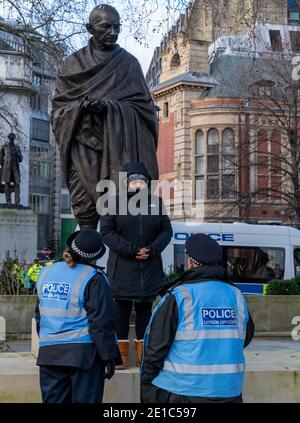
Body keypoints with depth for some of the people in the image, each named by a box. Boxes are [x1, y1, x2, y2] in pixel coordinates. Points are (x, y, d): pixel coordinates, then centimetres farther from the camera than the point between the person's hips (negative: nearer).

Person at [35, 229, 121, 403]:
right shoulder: (93, 279, -11)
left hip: (48, 353, 6)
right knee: (84, 399, 2)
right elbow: (101, 323, -14)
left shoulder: (46, 273, 9)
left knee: (53, 399, 10)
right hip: (84, 353, -5)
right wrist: (109, 357, -8)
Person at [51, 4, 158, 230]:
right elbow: (59, 105, 11)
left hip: (118, 145, -1)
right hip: (84, 144, 1)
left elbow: (143, 104, 5)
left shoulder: (129, 63, 10)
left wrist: (108, 106, -11)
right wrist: (80, 106, -11)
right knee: (84, 210, -10)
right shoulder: (74, 63, 12)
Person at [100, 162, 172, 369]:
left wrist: (153, 249, -10)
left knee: (145, 310, 10)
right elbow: (106, 232, -7)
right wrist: (132, 250, -16)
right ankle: (121, 354, 8)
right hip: (122, 268, -3)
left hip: (150, 268, 3)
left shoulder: (156, 202, 9)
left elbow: (166, 230, 7)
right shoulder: (115, 203, 0)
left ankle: (143, 355, 18)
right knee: (121, 311, 1)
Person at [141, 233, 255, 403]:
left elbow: (156, 346, -9)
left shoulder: (178, 296, -10)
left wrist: (146, 383, 2)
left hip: (181, 391, -4)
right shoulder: (236, 295, 3)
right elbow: (246, 338, 16)